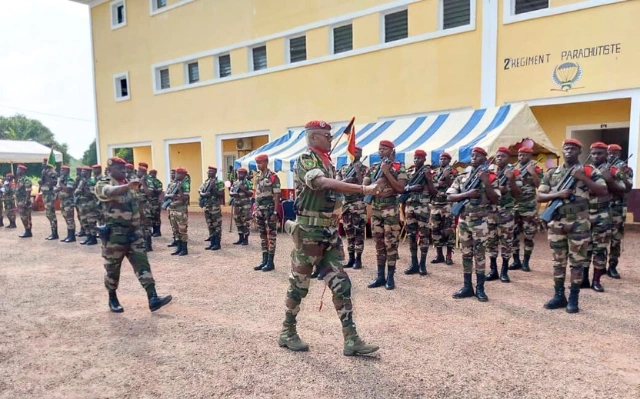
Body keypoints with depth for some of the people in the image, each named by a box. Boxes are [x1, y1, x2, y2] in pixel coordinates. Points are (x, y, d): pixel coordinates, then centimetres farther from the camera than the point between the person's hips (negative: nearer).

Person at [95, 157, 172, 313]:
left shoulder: (128, 184, 12)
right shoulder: (103, 184, -8)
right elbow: (111, 192, -35)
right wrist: (128, 186, -51)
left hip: (134, 232, 5)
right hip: (115, 234, -5)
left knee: (142, 264, -3)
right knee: (112, 268, 8)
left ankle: (153, 298, -7)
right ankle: (112, 299, 28)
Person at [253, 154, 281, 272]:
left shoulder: (273, 177, -11)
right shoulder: (258, 177, 12)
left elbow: (276, 196, -13)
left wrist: (275, 212, -17)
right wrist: (255, 210, 13)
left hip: (270, 211, -8)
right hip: (260, 211, 8)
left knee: (271, 235, -1)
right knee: (262, 235, 11)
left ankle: (270, 262, 4)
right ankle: (264, 260, 19)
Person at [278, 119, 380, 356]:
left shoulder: (326, 162, 15)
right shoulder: (305, 160, -12)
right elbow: (325, 184, -31)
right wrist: (363, 189, -36)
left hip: (330, 233, 8)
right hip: (309, 232, -8)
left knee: (341, 285, 4)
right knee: (299, 284, 6)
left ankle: (351, 340, 9)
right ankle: (287, 333, 24)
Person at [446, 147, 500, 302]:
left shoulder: (490, 177, 0)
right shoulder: (461, 177, 7)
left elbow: (495, 199, -7)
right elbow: (449, 197, -1)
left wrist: (486, 182, -18)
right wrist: (466, 194, -16)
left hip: (480, 221, -3)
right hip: (464, 220, 3)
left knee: (479, 254, 1)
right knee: (466, 254, 8)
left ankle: (480, 288, 10)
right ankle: (467, 287, 15)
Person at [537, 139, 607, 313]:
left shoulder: (589, 170, 0)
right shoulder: (551, 173, 7)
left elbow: (603, 191, -8)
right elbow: (540, 196, 4)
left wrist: (583, 178, -17)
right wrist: (558, 194, -13)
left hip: (579, 223, -2)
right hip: (557, 222, 3)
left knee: (577, 261, 4)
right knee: (558, 261, 9)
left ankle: (573, 298, 13)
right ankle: (559, 296, 19)